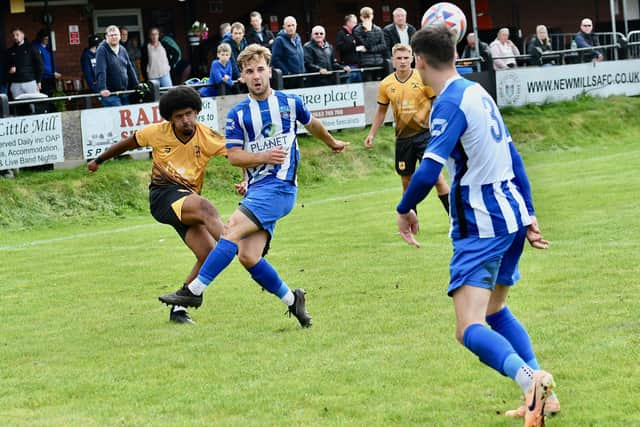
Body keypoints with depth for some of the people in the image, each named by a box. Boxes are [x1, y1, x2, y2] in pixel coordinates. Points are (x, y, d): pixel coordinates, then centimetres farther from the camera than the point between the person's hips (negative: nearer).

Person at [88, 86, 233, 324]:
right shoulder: (157, 133, -2)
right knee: (204, 207, -35)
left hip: (189, 200, 3)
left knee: (208, 253, -14)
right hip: (163, 195, -3)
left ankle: (179, 308, -2)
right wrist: (99, 161, 29)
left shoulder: (207, 137, -5)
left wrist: (245, 180, -32)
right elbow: (127, 144, 16)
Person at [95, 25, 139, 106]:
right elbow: (100, 72, -19)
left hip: (124, 93, 7)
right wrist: (102, 89, -29)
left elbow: (130, 69, 17)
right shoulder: (102, 50, -9)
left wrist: (136, 85, 11)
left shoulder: (122, 50, 14)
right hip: (110, 94, -7)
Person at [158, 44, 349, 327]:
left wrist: (332, 143, 43)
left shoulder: (290, 103, 6)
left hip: (281, 185, -4)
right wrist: (264, 157, -14)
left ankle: (195, 290, -20)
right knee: (248, 257, -8)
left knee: (233, 230, -21)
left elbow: (312, 124, 27)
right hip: (256, 188, 4)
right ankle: (291, 299, 13)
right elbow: (234, 156, 2)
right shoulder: (238, 114, 8)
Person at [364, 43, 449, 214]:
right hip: (403, 136, 3)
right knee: (406, 180, 9)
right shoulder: (386, 84, 3)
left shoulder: (423, 78, -7)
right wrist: (371, 134, 9)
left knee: (436, 176, -10)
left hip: (424, 133, -3)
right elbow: (381, 111, 14)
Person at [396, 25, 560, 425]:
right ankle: (543, 394, 20)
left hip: (481, 227, -9)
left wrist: (405, 210, -6)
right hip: (511, 216, 9)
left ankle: (530, 379, -39)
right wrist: (528, 214, 20)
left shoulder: (450, 102, -16)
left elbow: (428, 170, -23)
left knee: (470, 328, -15)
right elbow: (512, 156, 16)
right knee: (495, 310, 25)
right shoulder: (478, 92, 11)